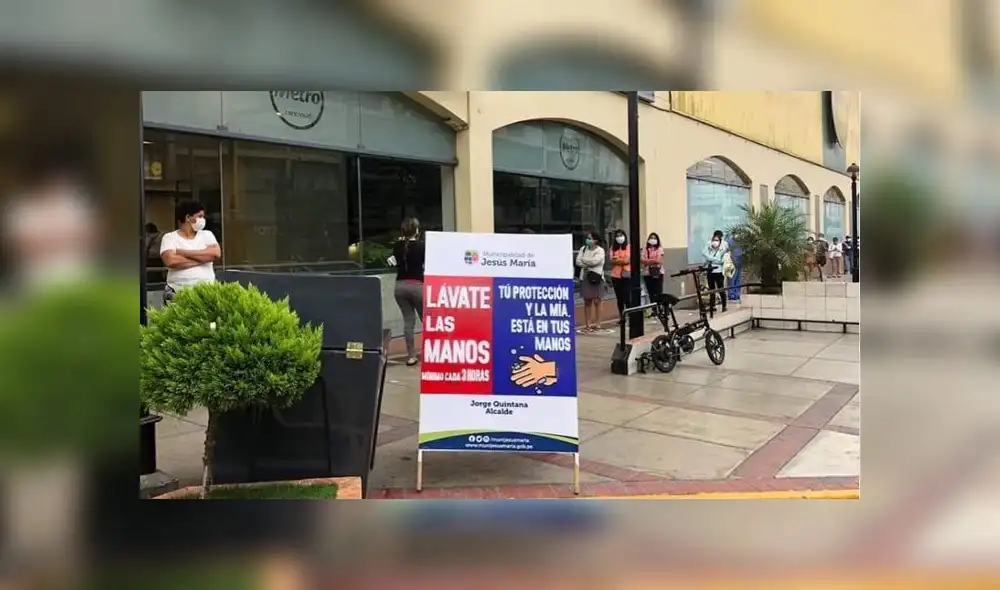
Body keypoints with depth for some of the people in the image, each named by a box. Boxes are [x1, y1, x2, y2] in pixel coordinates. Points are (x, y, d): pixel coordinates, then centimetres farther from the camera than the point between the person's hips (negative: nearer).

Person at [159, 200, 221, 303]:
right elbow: (171, 261, -13)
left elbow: (216, 254, -6)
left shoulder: (207, 234, 12)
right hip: (178, 292, -2)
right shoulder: (169, 237, 4)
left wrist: (184, 252, -7)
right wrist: (203, 258, -7)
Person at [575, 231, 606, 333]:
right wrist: (589, 263, -13)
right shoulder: (583, 249, 11)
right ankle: (587, 324, 7)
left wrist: (584, 260, -4)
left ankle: (597, 323, 5)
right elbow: (578, 261, 1)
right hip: (585, 277, 4)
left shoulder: (600, 250, -2)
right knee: (587, 301, 4)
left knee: (596, 301, -2)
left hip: (596, 277, -4)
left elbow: (595, 261, -17)